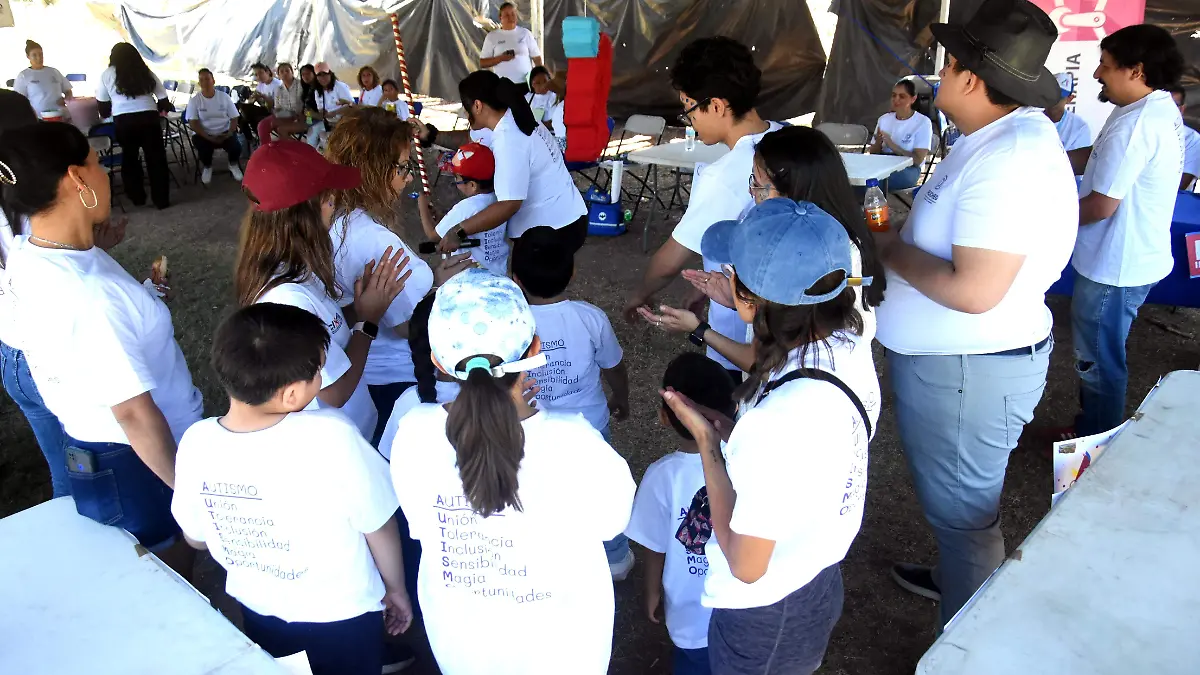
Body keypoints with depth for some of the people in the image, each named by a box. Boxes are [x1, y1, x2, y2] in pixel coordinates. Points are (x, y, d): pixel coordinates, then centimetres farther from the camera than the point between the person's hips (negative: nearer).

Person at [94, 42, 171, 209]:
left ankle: (137, 197, 26)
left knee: (129, 158, 19)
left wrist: (106, 113, 35)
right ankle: (162, 199, 9)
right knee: (156, 159, 7)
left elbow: (104, 109, 13)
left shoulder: (107, 74, 12)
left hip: (123, 121, 0)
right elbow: (164, 102, 14)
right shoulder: (147, 73, 15)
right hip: (149, 118, 0)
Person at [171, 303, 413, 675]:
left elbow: (196, 537, -2)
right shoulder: (332, 437, -32)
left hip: (258, 615, 4)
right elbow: (379, 528, -18)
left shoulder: (196, 442, -20)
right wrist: (396, 589, 0)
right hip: (339, 619, -4)